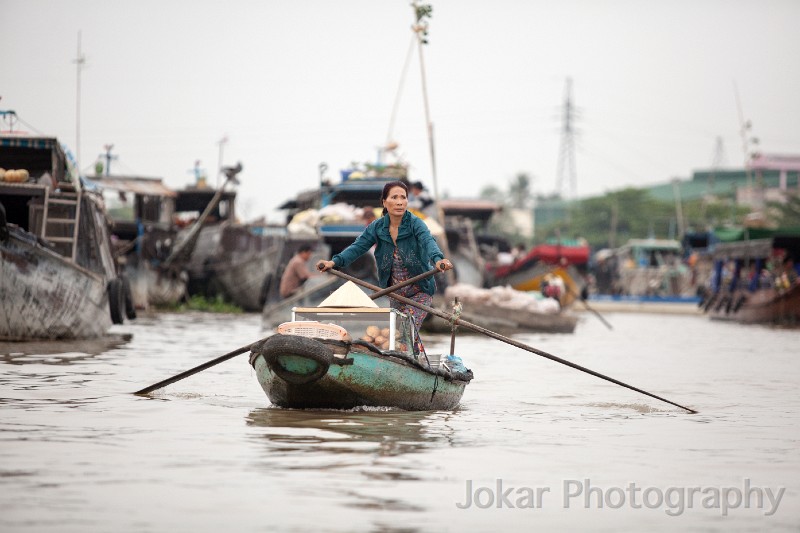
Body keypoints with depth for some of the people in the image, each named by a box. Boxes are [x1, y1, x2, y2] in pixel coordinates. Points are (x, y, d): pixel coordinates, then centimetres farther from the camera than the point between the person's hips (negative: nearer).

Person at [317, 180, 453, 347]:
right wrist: (335, 261, -31)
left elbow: (428, 241, -34)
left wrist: (438, 259, -56)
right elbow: (358, 246, -13)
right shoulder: (377, 227, -3)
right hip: (395, 294, 5)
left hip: (420, 291, -5)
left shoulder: (415, 224, -15)